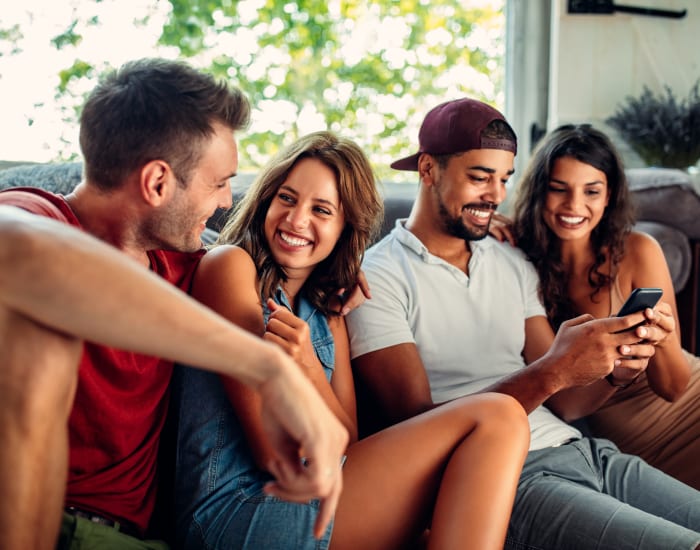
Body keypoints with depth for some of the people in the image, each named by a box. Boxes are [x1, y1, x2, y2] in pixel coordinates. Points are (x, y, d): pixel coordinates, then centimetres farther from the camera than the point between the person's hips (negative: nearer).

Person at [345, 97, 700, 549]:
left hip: (575, 448, 7)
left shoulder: (514, 265, 17)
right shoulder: (377, 279, -4)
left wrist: (614, 361, -7)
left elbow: (558, 402, 14)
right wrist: (551, 372, -20)